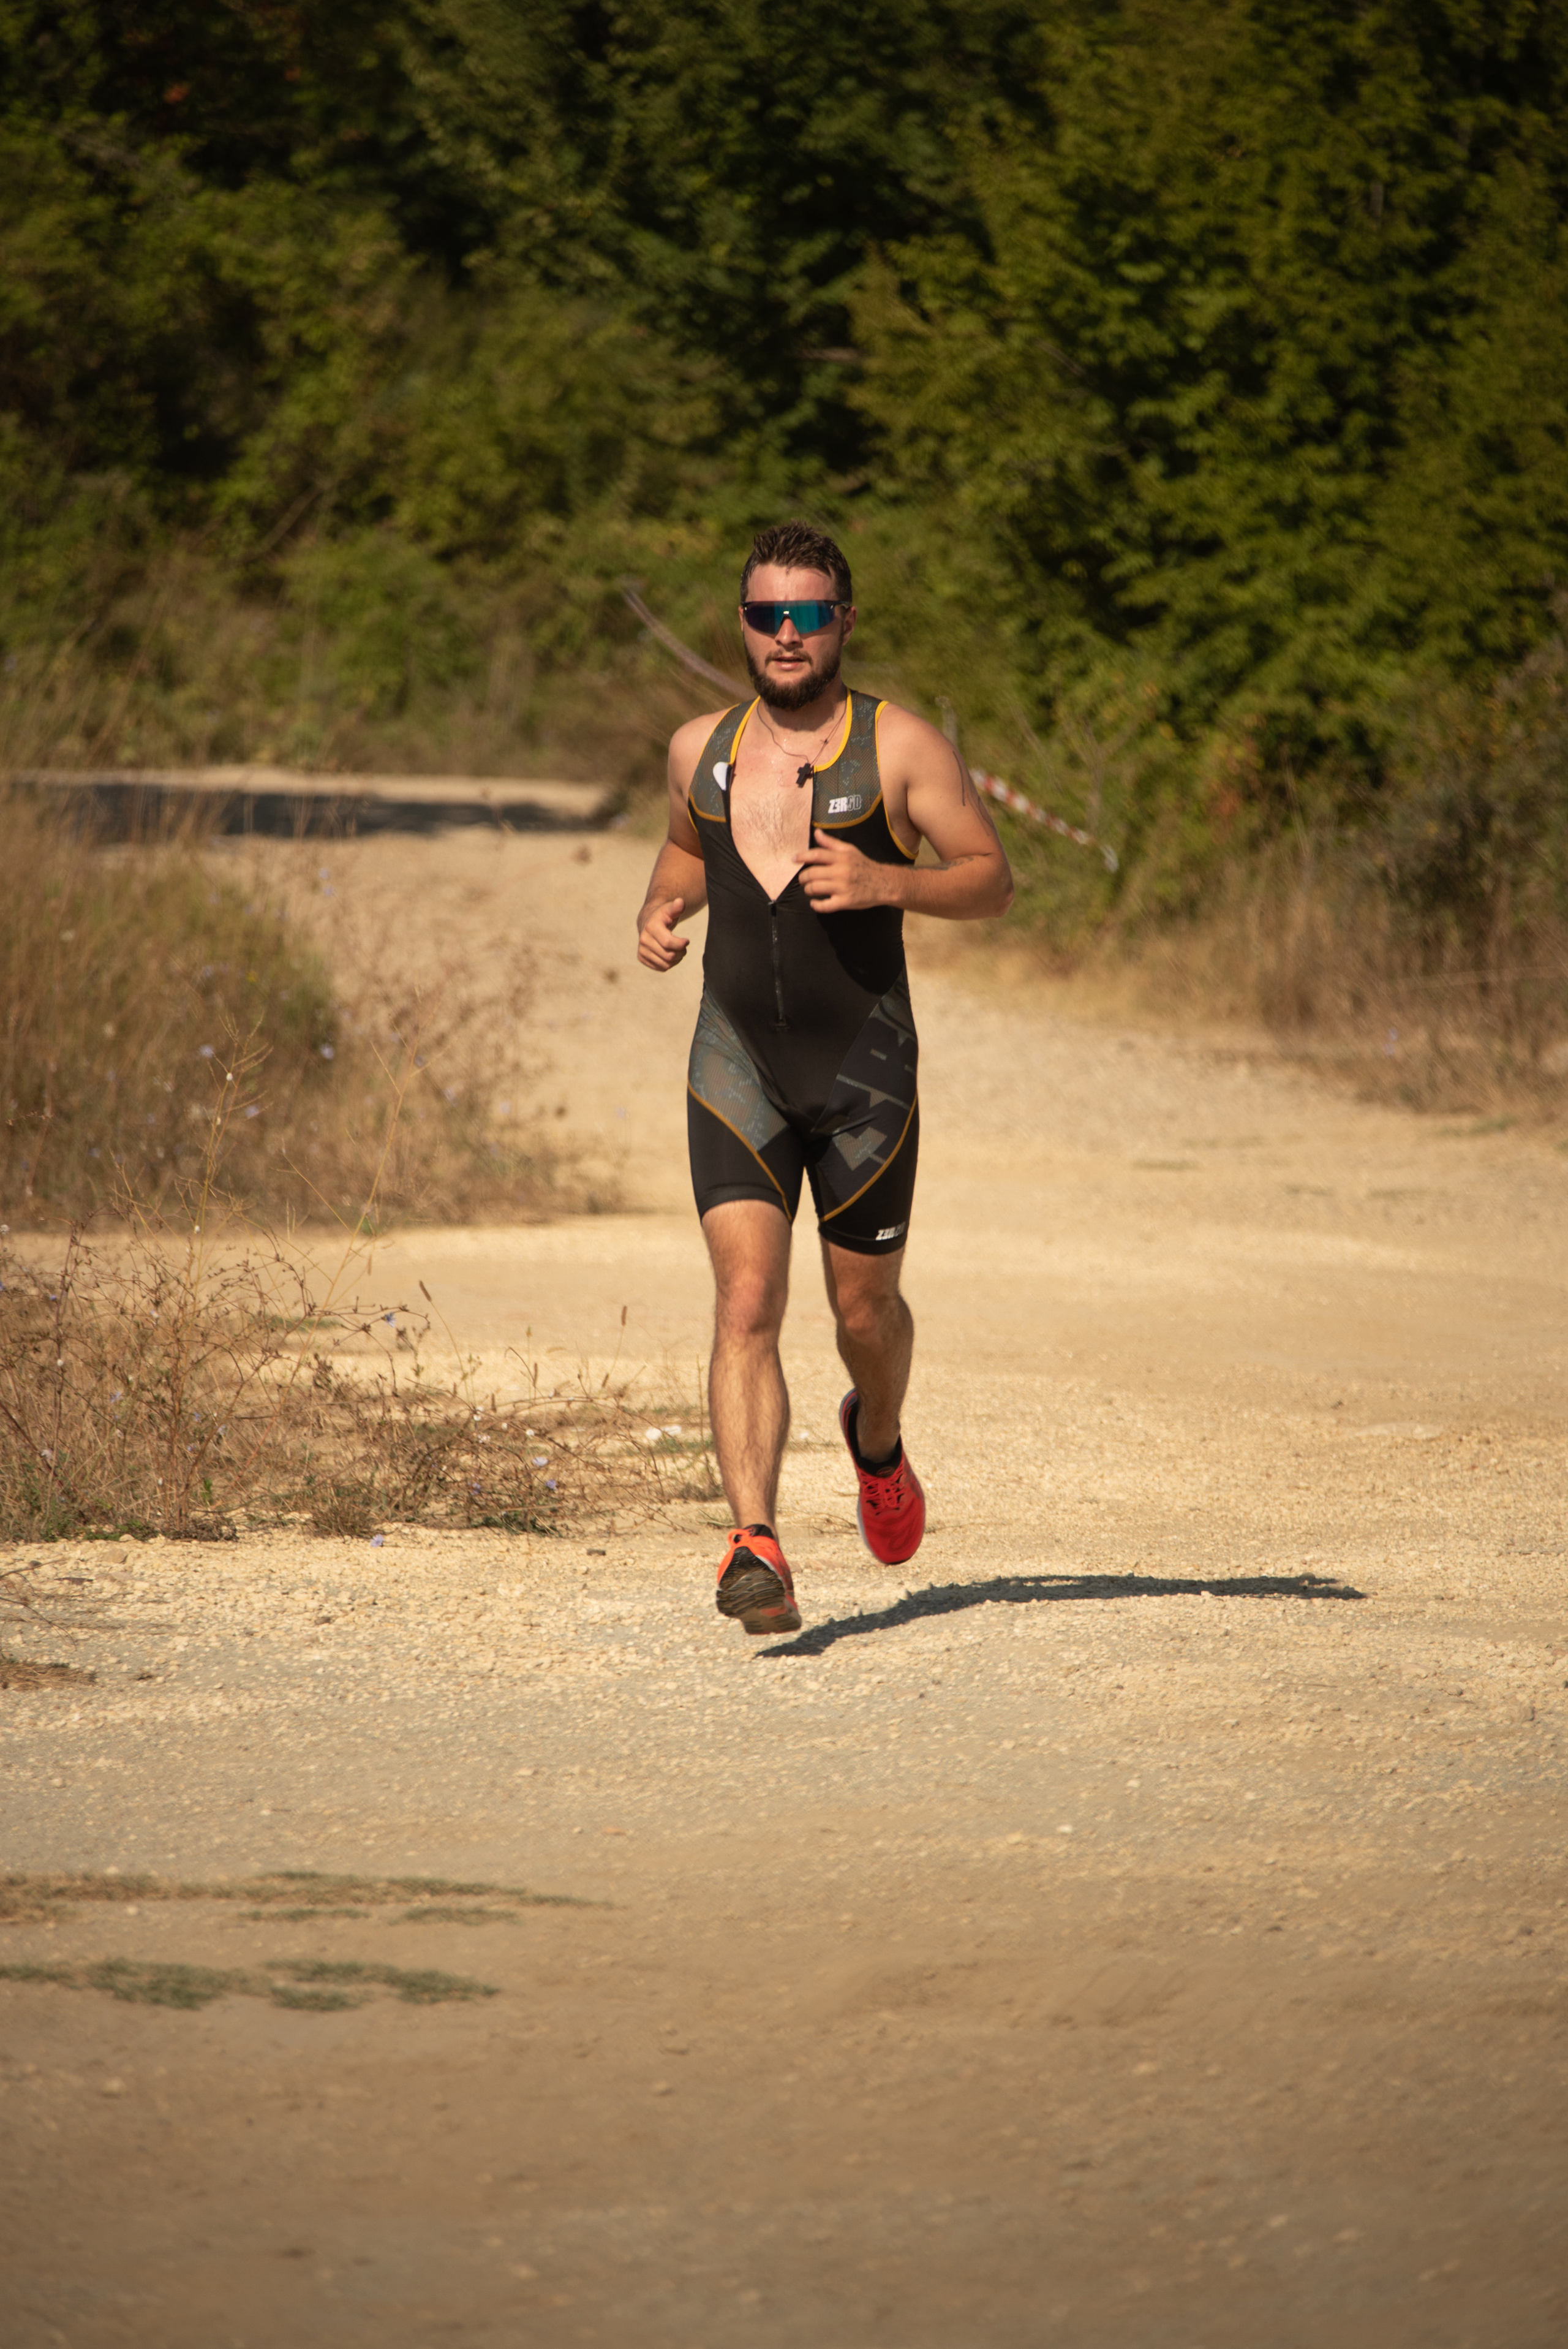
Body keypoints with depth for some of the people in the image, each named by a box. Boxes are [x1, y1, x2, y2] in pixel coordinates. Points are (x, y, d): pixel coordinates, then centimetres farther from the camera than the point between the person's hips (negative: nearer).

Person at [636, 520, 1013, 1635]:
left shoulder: (900, 747, -5)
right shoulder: (703, 749, 7)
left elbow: (992, 879, -4)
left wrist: (885, 882, -21)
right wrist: (663, 905, 5)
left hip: (864, 1066, -1)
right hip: (737, 1064, 2)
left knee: (865, 1306, 13)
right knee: (747, 1303, -14)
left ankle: (877, 1439, 48)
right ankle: (758, 1546, -22)